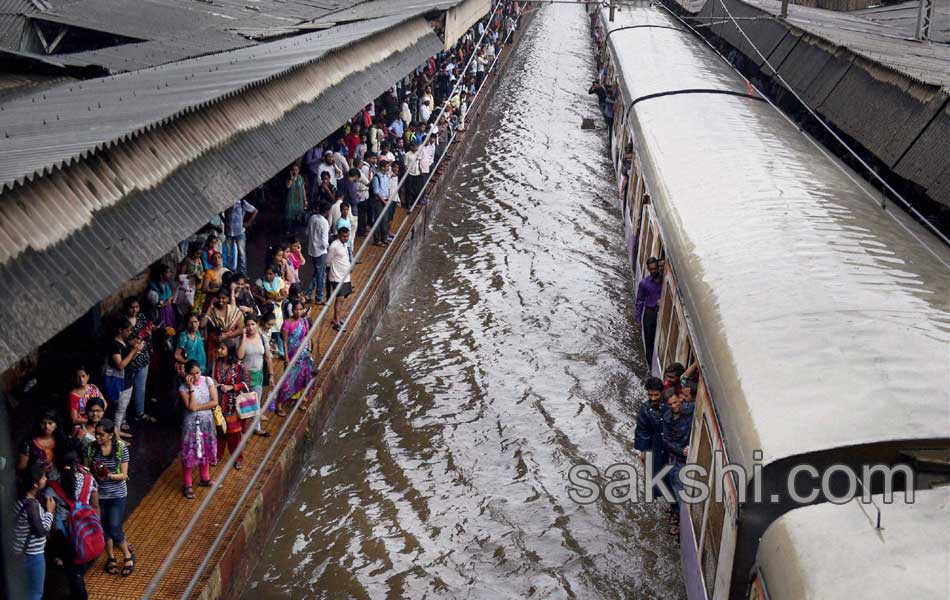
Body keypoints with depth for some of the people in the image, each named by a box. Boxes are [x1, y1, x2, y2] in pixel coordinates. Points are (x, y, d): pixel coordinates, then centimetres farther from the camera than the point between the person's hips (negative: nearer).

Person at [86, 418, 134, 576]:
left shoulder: (121, 448, -14)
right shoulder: (91, 447, -8)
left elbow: (124, 475, -11)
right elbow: (87, 469, 3)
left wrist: (109, 476, -28)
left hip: (117, 495, -3)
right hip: (99, 494, 3)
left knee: (115, 529, -5)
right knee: (104, 527, 13)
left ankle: (128, 556, 20)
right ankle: (110, 558, 36)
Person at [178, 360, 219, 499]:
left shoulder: (208, 381, -8)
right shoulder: (184, 388, -16)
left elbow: (214, 402, -12)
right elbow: (191, 407, -26)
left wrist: (197, 408, -18)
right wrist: (191, 387, -25)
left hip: (207, 421, 4)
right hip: (192, 423, -4)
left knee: (205, 451, 18)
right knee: (190, 454, 1)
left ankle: (205, 479, 36)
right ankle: (187, 485, 13)